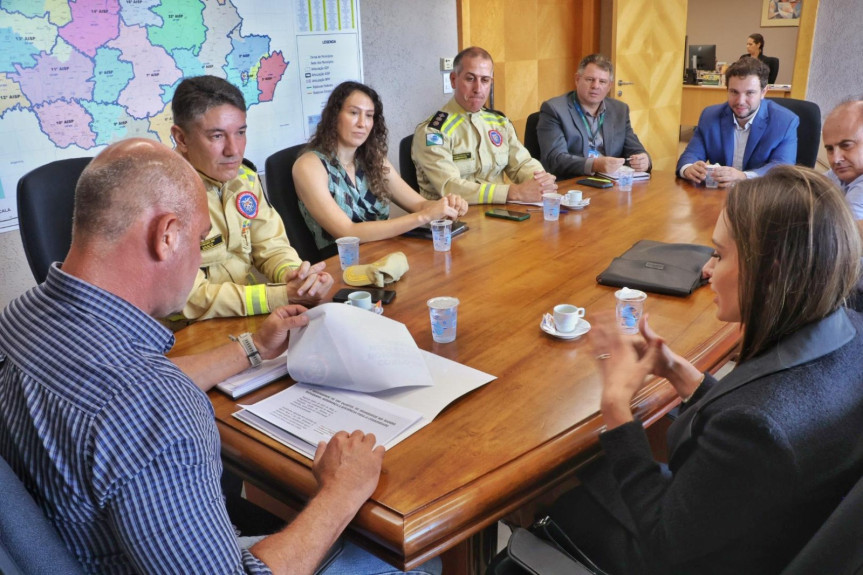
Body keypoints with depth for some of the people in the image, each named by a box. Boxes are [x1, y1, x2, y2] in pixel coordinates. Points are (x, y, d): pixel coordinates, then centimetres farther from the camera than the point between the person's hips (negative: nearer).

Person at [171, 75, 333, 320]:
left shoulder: (245, 178, 5)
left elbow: (272, 247, 9)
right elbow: (188, 298, -22)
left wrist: (295, 276, -13)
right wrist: (285, 296, -24)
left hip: (252, 317, 8)